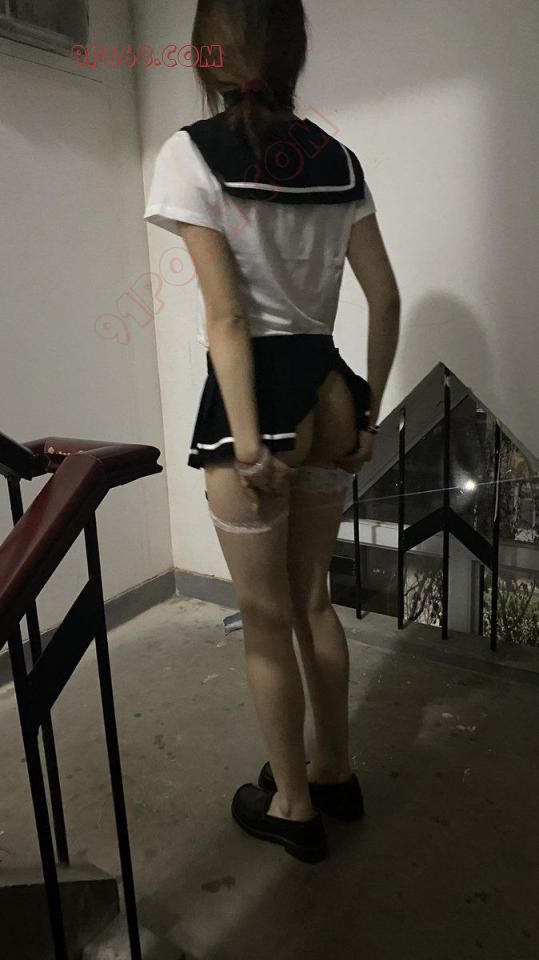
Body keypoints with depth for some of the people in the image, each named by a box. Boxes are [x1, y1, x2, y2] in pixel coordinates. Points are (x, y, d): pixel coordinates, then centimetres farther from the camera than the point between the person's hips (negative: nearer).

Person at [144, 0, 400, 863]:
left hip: (261, 395, -6)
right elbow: (386, 300, 7)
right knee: (312, 600, 21)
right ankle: (335, 772, 38)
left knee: (266, 622, 10)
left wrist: (249, 447, -14)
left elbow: (227, 315, -15)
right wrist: (368, 412, 12)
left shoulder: (193, 153, -7)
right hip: (330, 394, 7)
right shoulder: (339, 158, 10)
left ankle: (293, 805, 29)